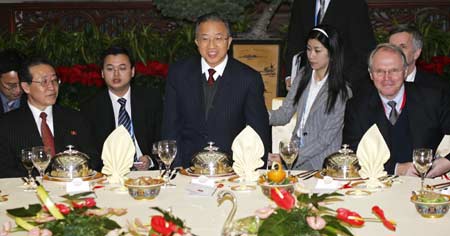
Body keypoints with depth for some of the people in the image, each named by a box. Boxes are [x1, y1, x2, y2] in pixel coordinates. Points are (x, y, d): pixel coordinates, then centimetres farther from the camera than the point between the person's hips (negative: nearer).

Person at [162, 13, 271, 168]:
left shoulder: (249, 78, -1)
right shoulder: (178, 73, 4)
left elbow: (259, 132, 3)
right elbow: (171, 126, 7)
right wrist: (175, 167, -4)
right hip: (188, 165, 1)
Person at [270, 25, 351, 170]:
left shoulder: (341, 92, -11)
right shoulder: (303, 76, 7)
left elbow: (325, 139, -13)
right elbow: (285, 113, 4)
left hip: (319, 162, -5)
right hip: (296, 150, 5)